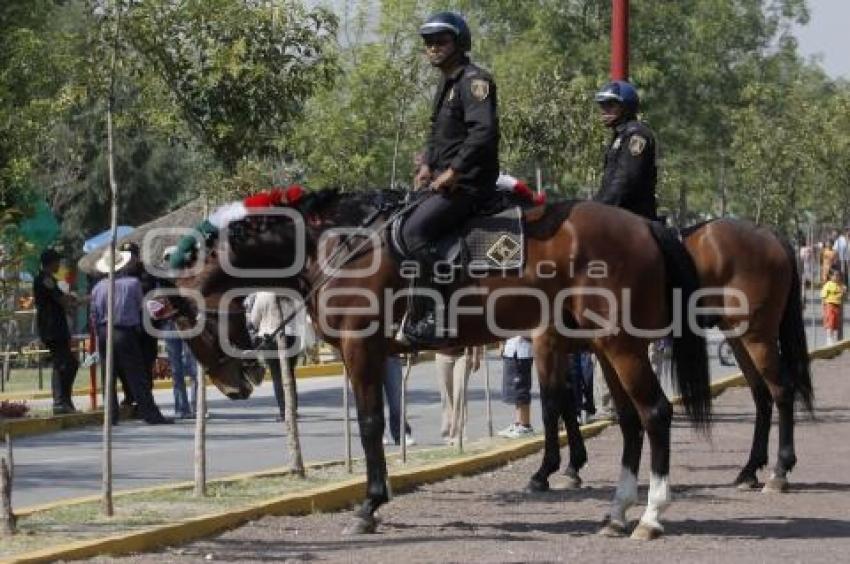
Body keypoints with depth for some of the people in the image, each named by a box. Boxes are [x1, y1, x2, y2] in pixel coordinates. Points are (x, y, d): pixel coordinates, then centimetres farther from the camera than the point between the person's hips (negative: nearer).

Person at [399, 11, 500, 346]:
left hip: (469, 183, -11)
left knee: (414, 230, -26)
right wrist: (428, 165, 12)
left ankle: (426, 319, -28)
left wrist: (453, 171, -24)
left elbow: (484, 131, -24)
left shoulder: (474, 80, -12)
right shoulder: (447, 83, 19)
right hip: (445, 181, 11)